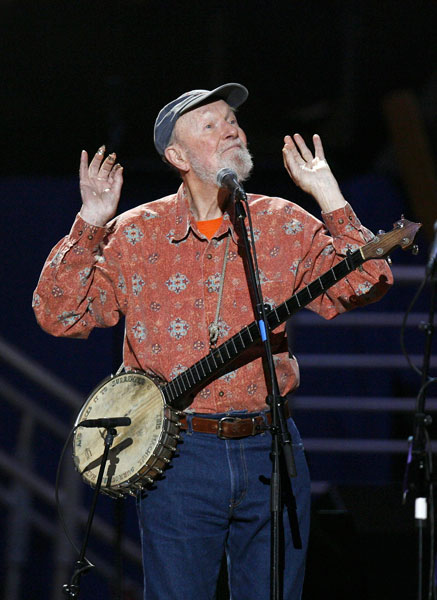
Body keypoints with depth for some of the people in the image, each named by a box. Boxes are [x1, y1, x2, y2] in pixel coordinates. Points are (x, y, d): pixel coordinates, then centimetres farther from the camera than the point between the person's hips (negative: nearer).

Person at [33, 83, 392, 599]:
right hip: (177, 454, -2)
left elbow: (366, 285, -2)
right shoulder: (134, 237, 4)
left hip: (271, 457, 2)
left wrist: (329, 198, -6)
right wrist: (90, 226, -8)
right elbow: (60, 314, 0)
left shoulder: (284, 227, 7)